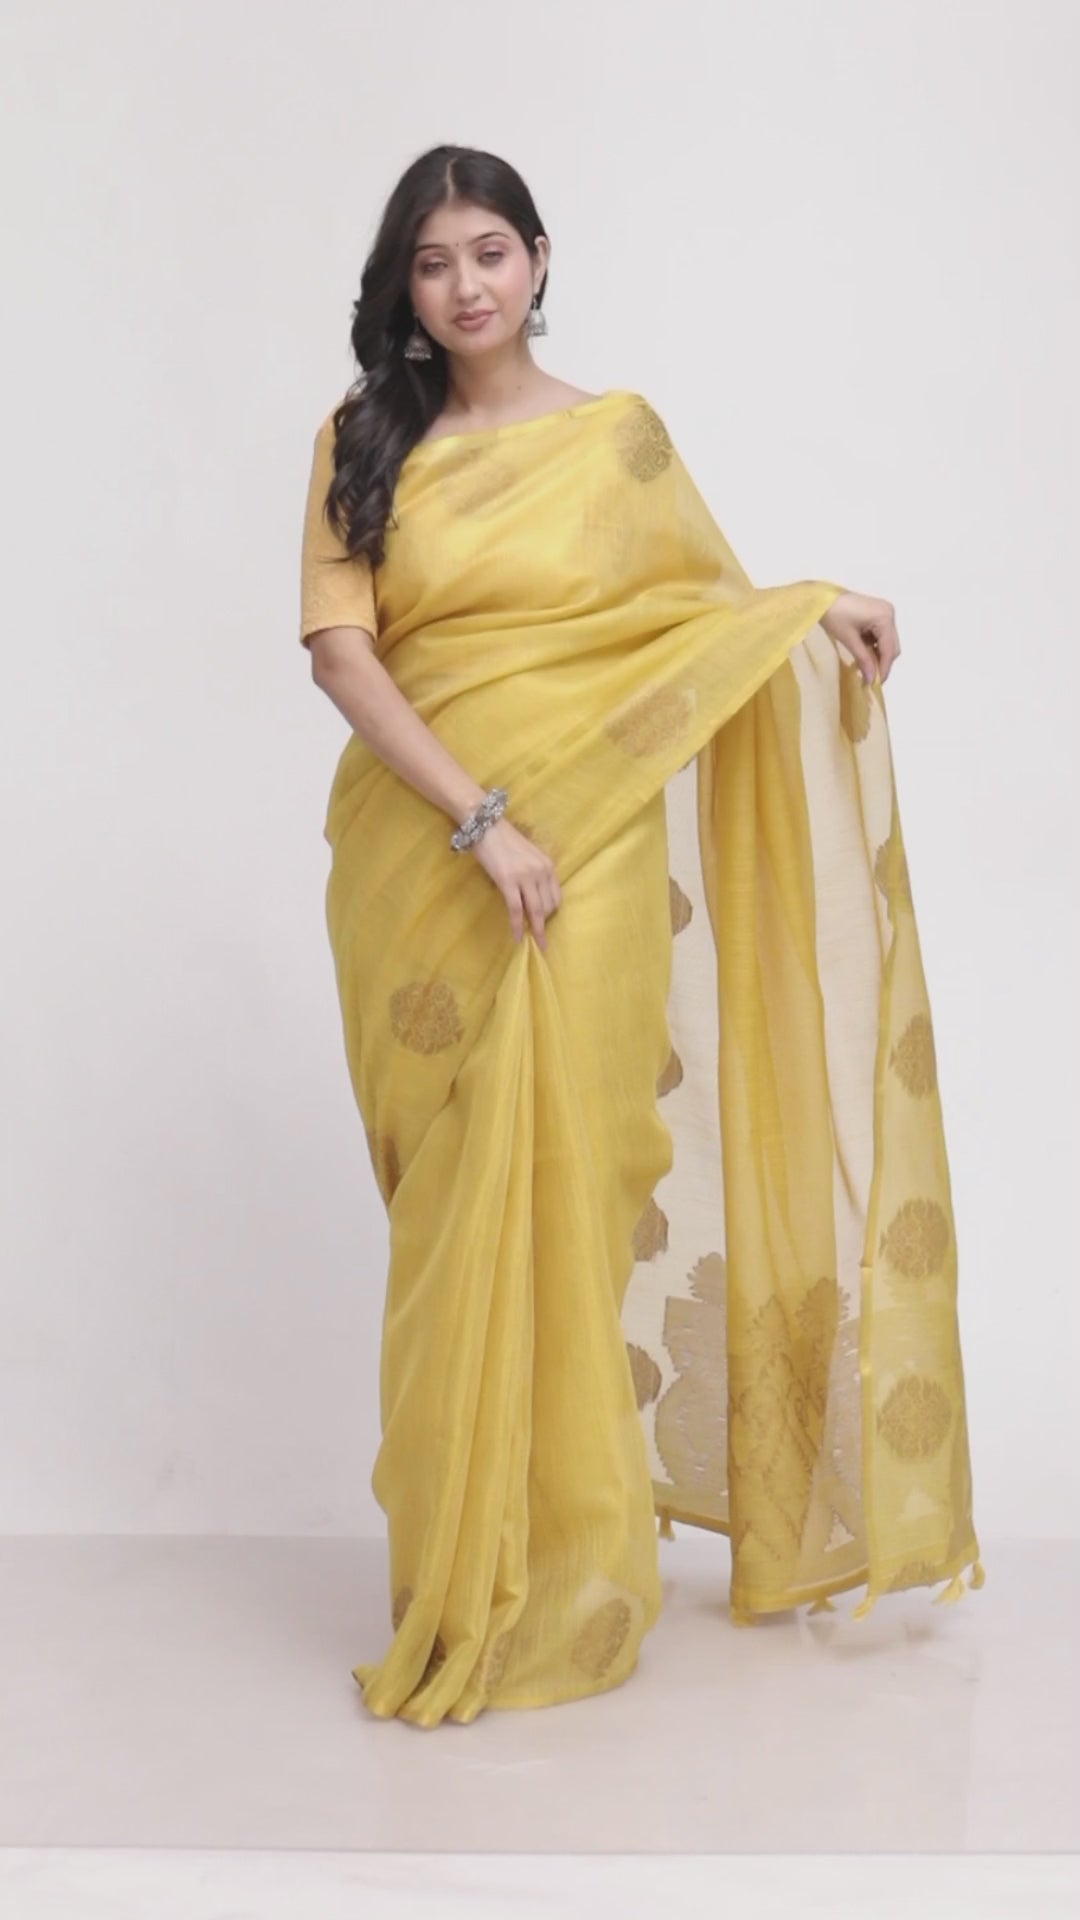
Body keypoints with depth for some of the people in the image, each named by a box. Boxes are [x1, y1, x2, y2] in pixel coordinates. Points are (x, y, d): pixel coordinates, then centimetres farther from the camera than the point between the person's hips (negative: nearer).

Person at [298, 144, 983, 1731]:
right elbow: (339, 649, -6)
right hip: (419, 860, 1)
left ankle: (559, 1579, 11)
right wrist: (479, 818, -16)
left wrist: (818, 608, -4)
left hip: (587, 862, -1)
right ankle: (459, 1577, 18)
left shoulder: (619, 434, 6)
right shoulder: (365, 445, 5)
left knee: (559, 1189, -3)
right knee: (449, 1204, 6)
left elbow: (706, 605, 15)